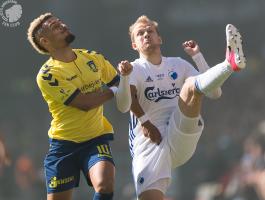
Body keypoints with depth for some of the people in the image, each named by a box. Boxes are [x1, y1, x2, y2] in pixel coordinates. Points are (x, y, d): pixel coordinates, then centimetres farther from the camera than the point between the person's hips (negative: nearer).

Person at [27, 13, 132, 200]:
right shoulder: (47, 75, -12)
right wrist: (113, 91, -5)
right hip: (64, 144, -2)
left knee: (105, 184, -26)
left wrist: (125, 74, -11)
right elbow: (85, 103, -19)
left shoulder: (93, 58, 4)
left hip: (96, 140, 2)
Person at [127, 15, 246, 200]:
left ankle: (231, 62, -47)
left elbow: (215, 93, 9)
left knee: (191, 84, -21)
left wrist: (197, 56, 5)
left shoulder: (178, 65, 19)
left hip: (182, 137, 1)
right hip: (149, 142, -1)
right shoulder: (135, 69, 8)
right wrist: (144, 121, -27)